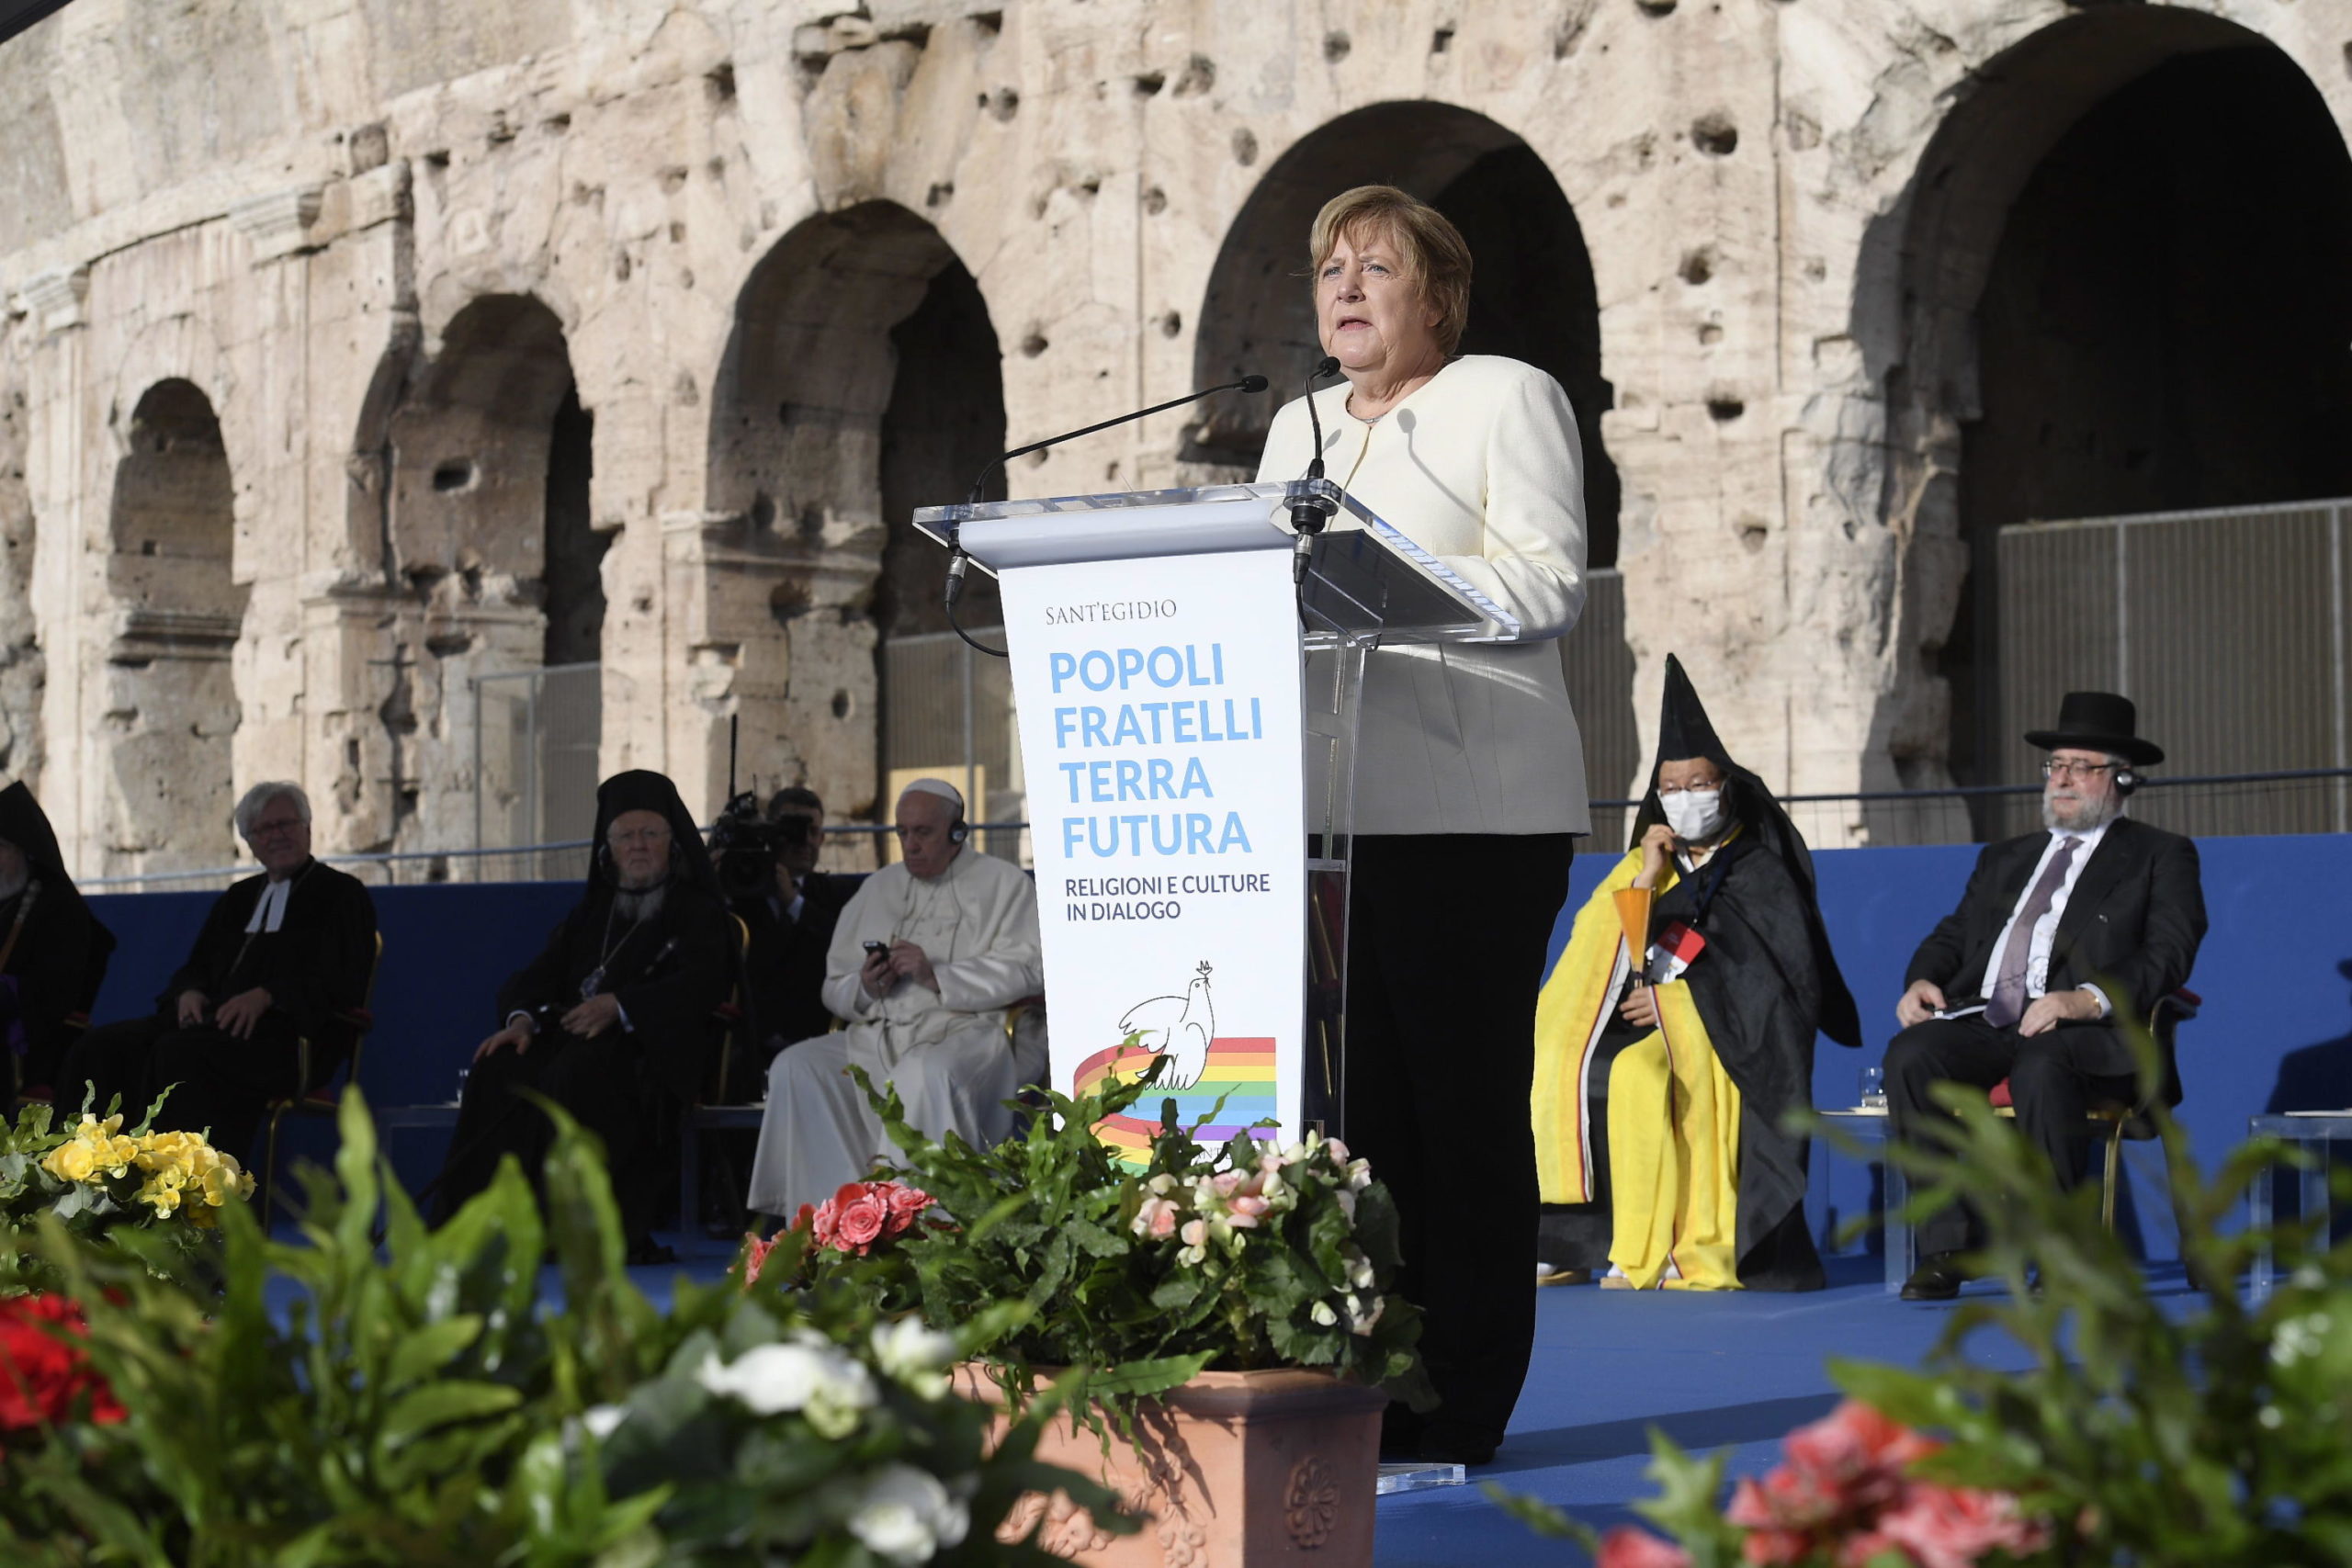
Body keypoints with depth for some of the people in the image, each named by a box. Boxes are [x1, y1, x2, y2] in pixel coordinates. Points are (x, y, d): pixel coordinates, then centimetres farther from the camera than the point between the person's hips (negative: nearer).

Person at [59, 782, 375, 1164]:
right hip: (214, 1021, 7)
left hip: (289, 1036, -7)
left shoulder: (341, 894, 8)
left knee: (178, 1052, -35)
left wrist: (266, 996, -19)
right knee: (98, 1050, -16)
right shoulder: (237, 899, 28)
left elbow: (344, 983, -5)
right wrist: (190, 992, 0)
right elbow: (196, 968, 26)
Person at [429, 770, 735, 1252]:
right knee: (499, 1071, -24)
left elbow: (701, 982, -10)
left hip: (655, 1049, -5)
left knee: (578, 1072, -37)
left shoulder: (697, 911, 9)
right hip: (574, 1036, 5)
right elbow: (540, 973, 15)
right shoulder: (591, 912, 26)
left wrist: (620, 1006, -25)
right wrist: (523, 1017, -10)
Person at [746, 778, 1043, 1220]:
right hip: (879, 1035, 5)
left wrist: (936, 976, -15)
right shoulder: (878, 889, 23)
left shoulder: (1003, 885, 9)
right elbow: (835, 987, 21)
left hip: (967, 1030, -5)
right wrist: (864, 989, -4)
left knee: (925, 1072, -39)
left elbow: (1027, 971, -6)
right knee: (796, 1068, -19)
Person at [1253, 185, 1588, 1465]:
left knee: (1463, 1102, -5)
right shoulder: (1298, 425, 23)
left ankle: (1457, 1404, -2)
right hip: (1323, 812, 6)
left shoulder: (1507, 398, 4)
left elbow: (1550, 582, -8)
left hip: (1471, 815, -5)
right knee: (1359, 1097, 3)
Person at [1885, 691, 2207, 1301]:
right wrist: (1922, 982, 0)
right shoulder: (2004, 860, 31)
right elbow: (1952, 937, 25)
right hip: (1981, 1022, 5)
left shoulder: (2160, 856, 13)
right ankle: (1945, 1248, -26)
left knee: (2039, 1067, -39)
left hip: (2087, 1032, -5)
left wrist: (2086, 999, -20)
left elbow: (2168, 954, -2)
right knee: (1911, 1055, -27)